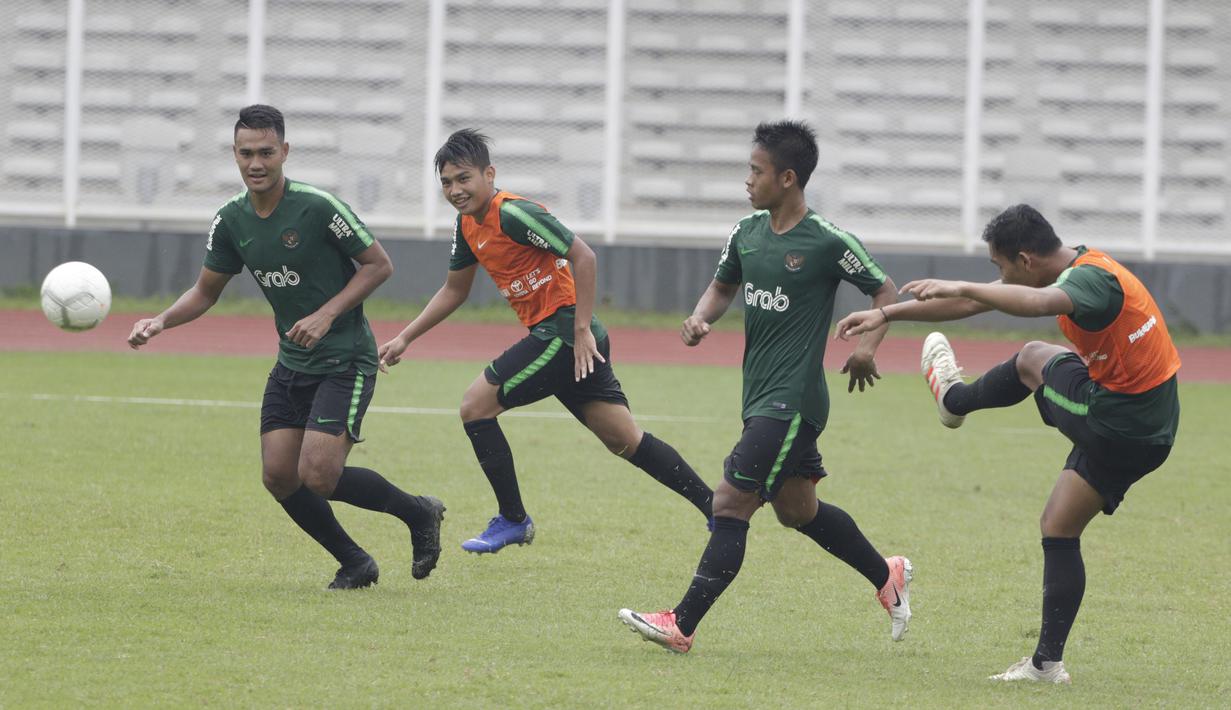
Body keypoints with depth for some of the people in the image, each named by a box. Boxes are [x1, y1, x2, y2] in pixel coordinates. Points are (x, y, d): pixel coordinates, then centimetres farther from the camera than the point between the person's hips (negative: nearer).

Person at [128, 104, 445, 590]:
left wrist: (327, 315, -20)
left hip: (344, 361, -7)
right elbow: (206, 292, 12)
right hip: (291, 363, 7)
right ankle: (354, 564, 18)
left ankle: (418, 513, 7)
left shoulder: (318, 207, -18)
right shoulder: (231, 221, 0)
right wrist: (160, 322, -6)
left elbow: (379, 264, -11)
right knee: (278, 477, -1)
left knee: (318, 475, -18)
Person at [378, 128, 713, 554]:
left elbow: (582, 257, -21)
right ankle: (715, 510, 15)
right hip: (549, 335, 9)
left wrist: (581, 331, -21)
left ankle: (513, 520, 1)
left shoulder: (513, 214, -17)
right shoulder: (468, 225, 11)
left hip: (564, 332, -9)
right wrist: (405, 338, 18)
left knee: (476, 406, -8)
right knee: (626, 442, 11)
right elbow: (454, 291, 24)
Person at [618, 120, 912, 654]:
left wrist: (868, 346, -16)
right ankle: (888, 578, 38)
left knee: (731, 504, -12)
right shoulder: (747, 232, 7)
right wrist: (701, 318, 1)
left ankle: (682, 625, -12)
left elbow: (885, 290, -1)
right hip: (759, 394, 9)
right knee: (797, 510, 19)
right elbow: (724, 286, 22)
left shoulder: (828, 243, -13)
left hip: (793, 401, -9)